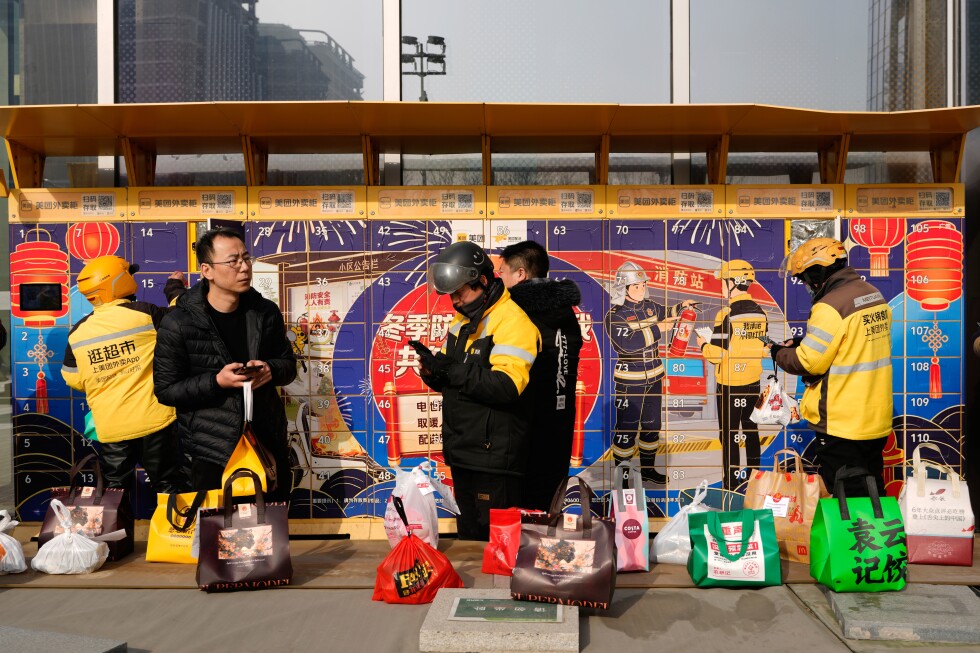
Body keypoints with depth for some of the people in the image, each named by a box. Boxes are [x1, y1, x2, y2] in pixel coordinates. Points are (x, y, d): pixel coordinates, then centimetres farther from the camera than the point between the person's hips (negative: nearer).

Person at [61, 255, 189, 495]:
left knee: (116, 490, 18)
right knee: (169, 486, 10)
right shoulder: (145, 313, -13)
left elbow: (74, 380, 9)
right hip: (154, 419, -3)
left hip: (110, 428, 3)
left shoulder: (77, 332, -1)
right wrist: (176, 289, 15)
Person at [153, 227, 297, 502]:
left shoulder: (266, 312, 0)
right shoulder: (178, 324, -13)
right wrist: (216, 381, -24)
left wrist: (270, 370, -14)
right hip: (213, 452, -4)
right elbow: (165, 390, -9)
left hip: (269, 444, 4)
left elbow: (288, 364, 9)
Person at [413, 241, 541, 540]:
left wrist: (450, 369, -26)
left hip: (495, 457, -8)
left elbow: (506, 386, -27)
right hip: (462, 454, 9)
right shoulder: (461, 321, 13)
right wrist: (432, 369, -6)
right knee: (467, 537, 20)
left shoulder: (512, 322, -15)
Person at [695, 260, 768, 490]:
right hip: (754, 382, 6)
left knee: (729, 435, 4)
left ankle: (731, 483, 11)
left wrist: (703, 344, -1)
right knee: (751, 431, 19)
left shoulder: (726, 314, -19)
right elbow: (764, 350, 9)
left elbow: (717, 355, -20)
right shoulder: (760, 313, 1)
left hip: (730, 385, -6)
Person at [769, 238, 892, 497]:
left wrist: (780, 354, 1)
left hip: (841, 425, -8)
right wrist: (807, 342, 11)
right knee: (873, 494, 21)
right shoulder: (875, 296, 5)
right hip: (877, 420, 8)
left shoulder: (830, 307, -21)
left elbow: (808, 363, -18)